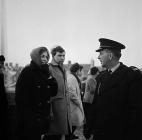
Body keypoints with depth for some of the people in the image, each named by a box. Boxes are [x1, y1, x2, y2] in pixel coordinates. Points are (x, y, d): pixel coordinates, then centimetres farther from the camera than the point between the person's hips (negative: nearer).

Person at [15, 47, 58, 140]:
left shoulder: (45, 72, 11)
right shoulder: (27, 72, -9)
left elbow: (54, 92, 3)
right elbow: (20, 95, -15)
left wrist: (48, 75, -9)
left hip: (43, 117, 6)